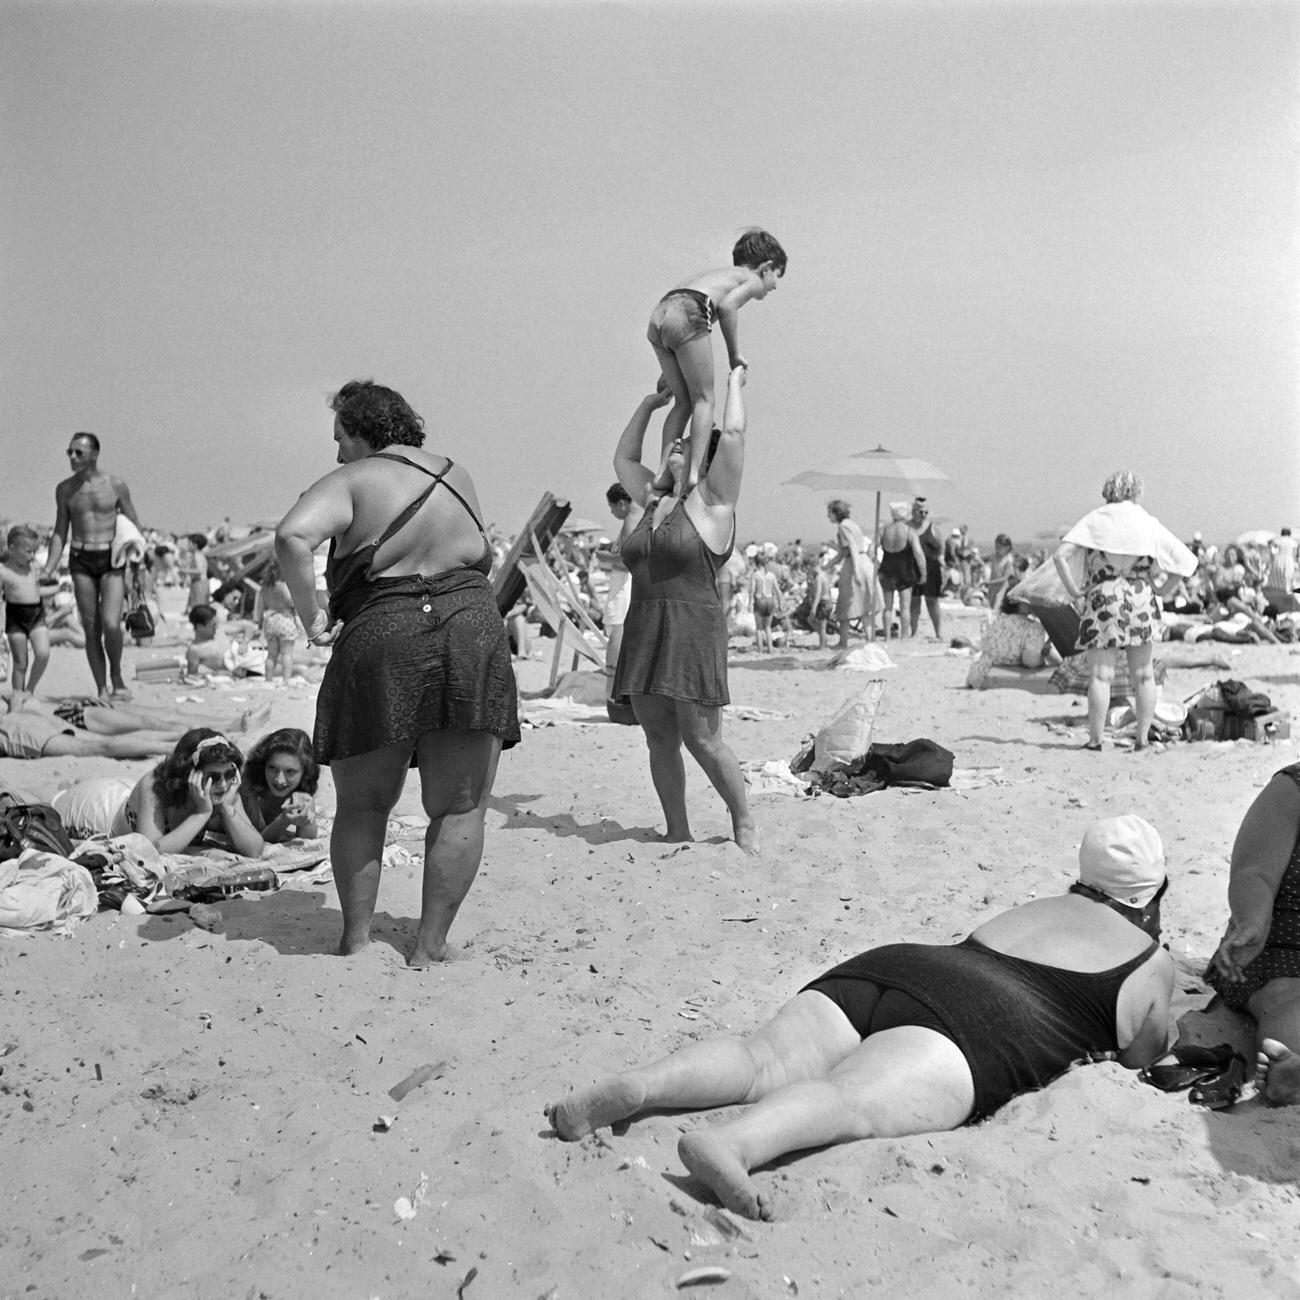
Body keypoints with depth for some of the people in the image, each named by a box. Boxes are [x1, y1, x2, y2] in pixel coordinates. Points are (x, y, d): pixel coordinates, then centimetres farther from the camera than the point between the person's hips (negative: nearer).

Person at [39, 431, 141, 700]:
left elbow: (134, 527, 6)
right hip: (81, 561, 3)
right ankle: (101, 690, 9)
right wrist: (48, 570, 0)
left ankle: (116, 674, 9)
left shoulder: (116, 486, -1)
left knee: (111, 624, -17)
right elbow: (60, 533, 10)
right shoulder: (64, 489, 7)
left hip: (112, 560, -2)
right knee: (91, 630, 1)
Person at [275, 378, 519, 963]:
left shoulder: (351, 481, 1)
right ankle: (428, 948, 9)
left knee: (361, 806, 13)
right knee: (459, 807, 8)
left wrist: (310, 616, -8)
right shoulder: (457, 476, 17)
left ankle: (355, 941, 14)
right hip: (474, 631, 3)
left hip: (380, 637, -3)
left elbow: (292, 537, -17)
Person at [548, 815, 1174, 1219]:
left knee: (761, 1059, -10)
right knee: (855, 1099, -28)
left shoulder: (1030, 908, 36)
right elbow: (1142, 1053, 26)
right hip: (977, 1022, -6)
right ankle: (732, 1143, -55)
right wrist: (1162, 1027, 48)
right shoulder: (1151, 961, 20)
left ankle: (631, 1086, -32)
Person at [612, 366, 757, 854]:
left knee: (702, 741, -5)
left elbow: (732, 434, -9)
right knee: (660, 741, 7)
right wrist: (649, 404, 31)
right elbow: (622, 458, 32)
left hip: (693, 629, -7)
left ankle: (744, 824, 13)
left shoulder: (711, 503, -1)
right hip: (644, 630, 7)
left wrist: (735, 383, 6)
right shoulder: (655, 502, 17)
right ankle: (678, 834, 16)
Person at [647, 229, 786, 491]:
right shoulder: (752, 280, 15)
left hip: (659, 315, 7)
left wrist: (668, 374, 29)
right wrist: (734, 354, 3)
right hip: (687, 315, -7)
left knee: (683, 402, 14)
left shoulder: (720, 274, 37)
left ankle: (663, 473, 6)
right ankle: (694, 473, -9)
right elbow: (726, 306, -7)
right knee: (703, 400, 2)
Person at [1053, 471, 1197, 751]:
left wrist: (1073, 590, -6)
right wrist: (1163, 589, 11)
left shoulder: (1094, 520, 1)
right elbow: (1186, 561, 2)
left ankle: (1095, 739, -3)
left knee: (1101, 675, -1)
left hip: (1102, 598, -1)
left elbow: (1060, 555, -12)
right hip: (1140, 601, 2)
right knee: (1143, 674, 11)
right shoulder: (1148, 523, 4)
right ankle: (1142, 737, 14)